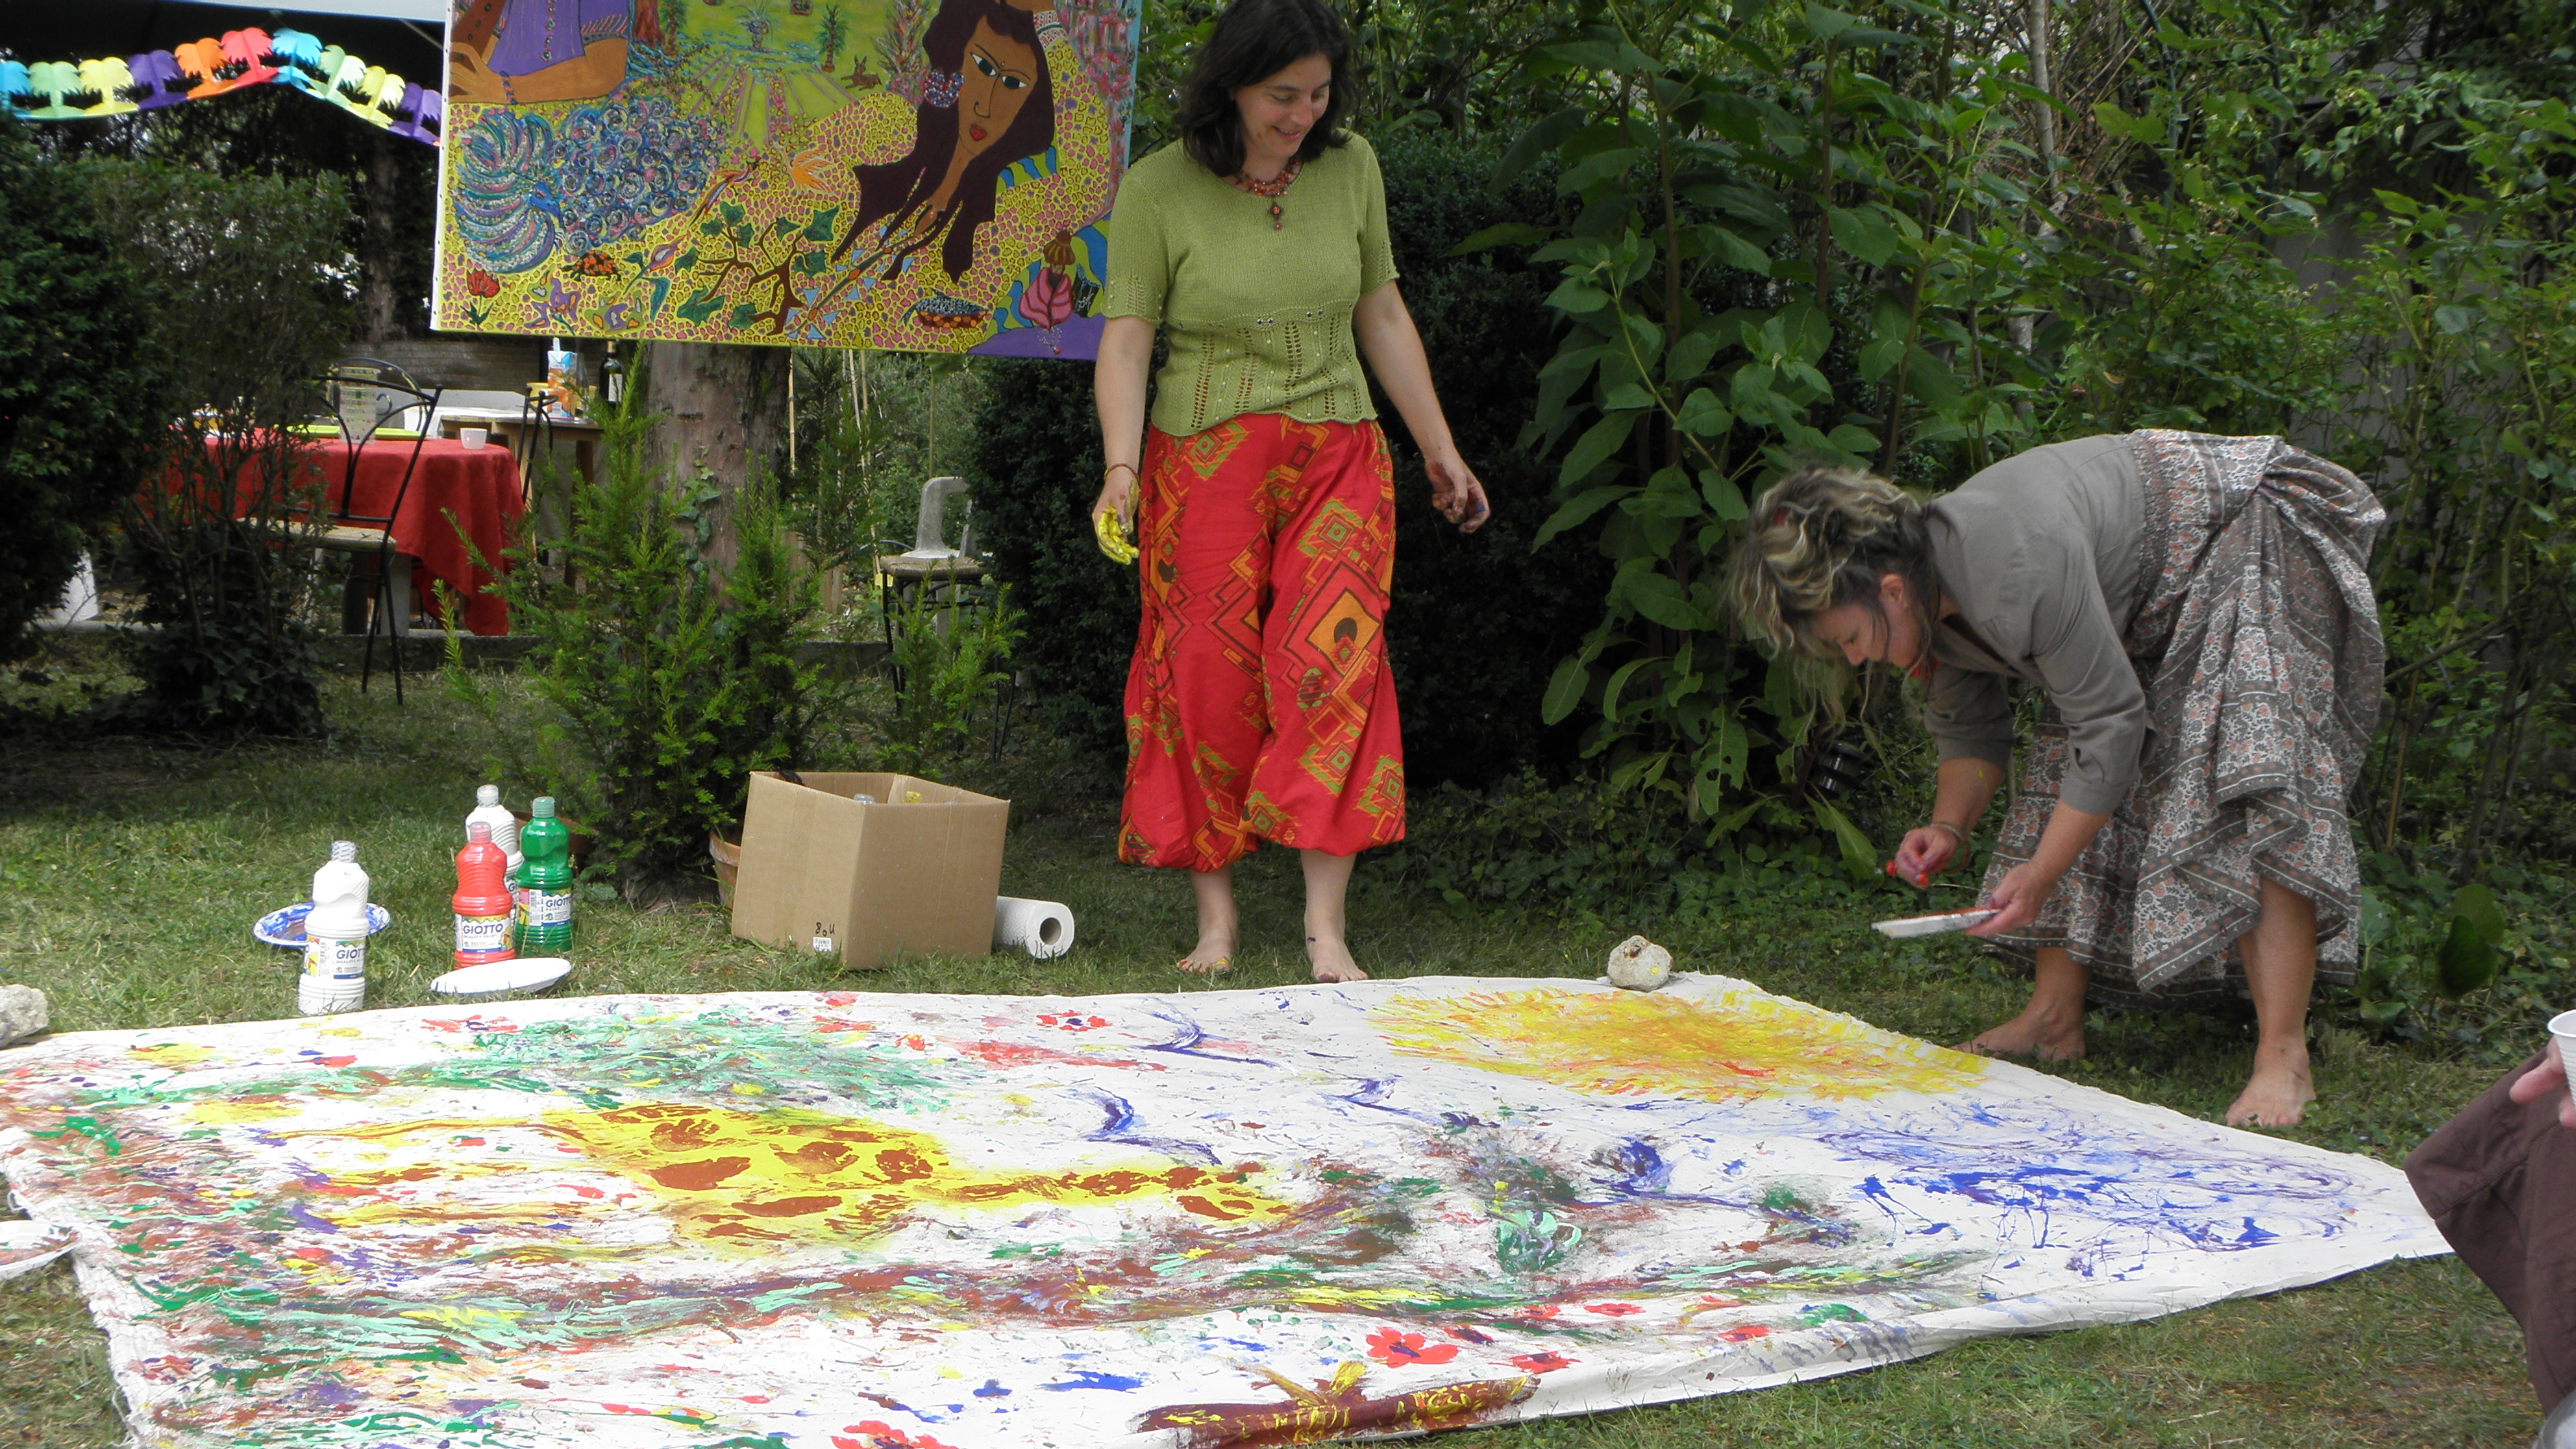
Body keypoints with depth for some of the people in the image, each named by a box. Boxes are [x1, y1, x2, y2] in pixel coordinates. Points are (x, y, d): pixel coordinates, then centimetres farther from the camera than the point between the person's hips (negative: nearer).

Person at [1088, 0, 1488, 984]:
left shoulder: (1351, 168, 4)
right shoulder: (1159, 189, -5)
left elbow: (1383, 317, 13)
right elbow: (1125, 341, -6)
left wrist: (1440, 451, 14)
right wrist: (1121, 468, -20)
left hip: (1338, 460, 2)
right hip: (1204, 461, -2)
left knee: (1334, 668, -9)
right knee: (1209, 675, -2)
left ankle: (1326, 928, -8)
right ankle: (1215, 919, 8)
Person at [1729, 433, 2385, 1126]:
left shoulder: (2020, 571, -39)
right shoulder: (1927, 599, -9)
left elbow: (2111, 723, -32)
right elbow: (1969, 729, 8)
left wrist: (2040, 877, -29)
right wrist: (1948, 827, -9)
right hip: (2144, 608, 10)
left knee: (2249, 784, -21)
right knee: (2063, 778, 1)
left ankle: (2282, 1058, -23)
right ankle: (2055, 1016, 6)